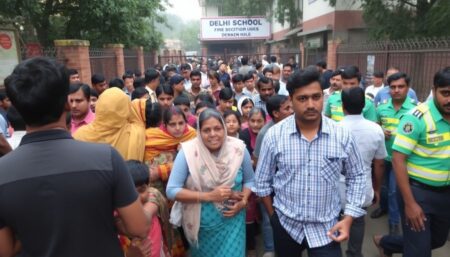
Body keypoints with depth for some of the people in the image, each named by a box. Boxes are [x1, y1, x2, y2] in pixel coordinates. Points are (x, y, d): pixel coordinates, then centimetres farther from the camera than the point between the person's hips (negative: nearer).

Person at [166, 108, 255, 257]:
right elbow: (172, 190, -18)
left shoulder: (238, 149, -11)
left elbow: (249, 180, 3)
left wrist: (243, 201, -14)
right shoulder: (188, 152, -19)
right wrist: (209, 196, -24)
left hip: (232, 222, 1)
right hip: (201, 225, 0)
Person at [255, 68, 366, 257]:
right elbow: (262, 181, -2)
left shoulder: (342, 135, -11)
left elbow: (356, 177, 2)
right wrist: (273, 216, 4)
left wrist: (348, 218, -4)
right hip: (285, 224, 1)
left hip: (326, 228, 0)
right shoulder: (274, 135, -13)